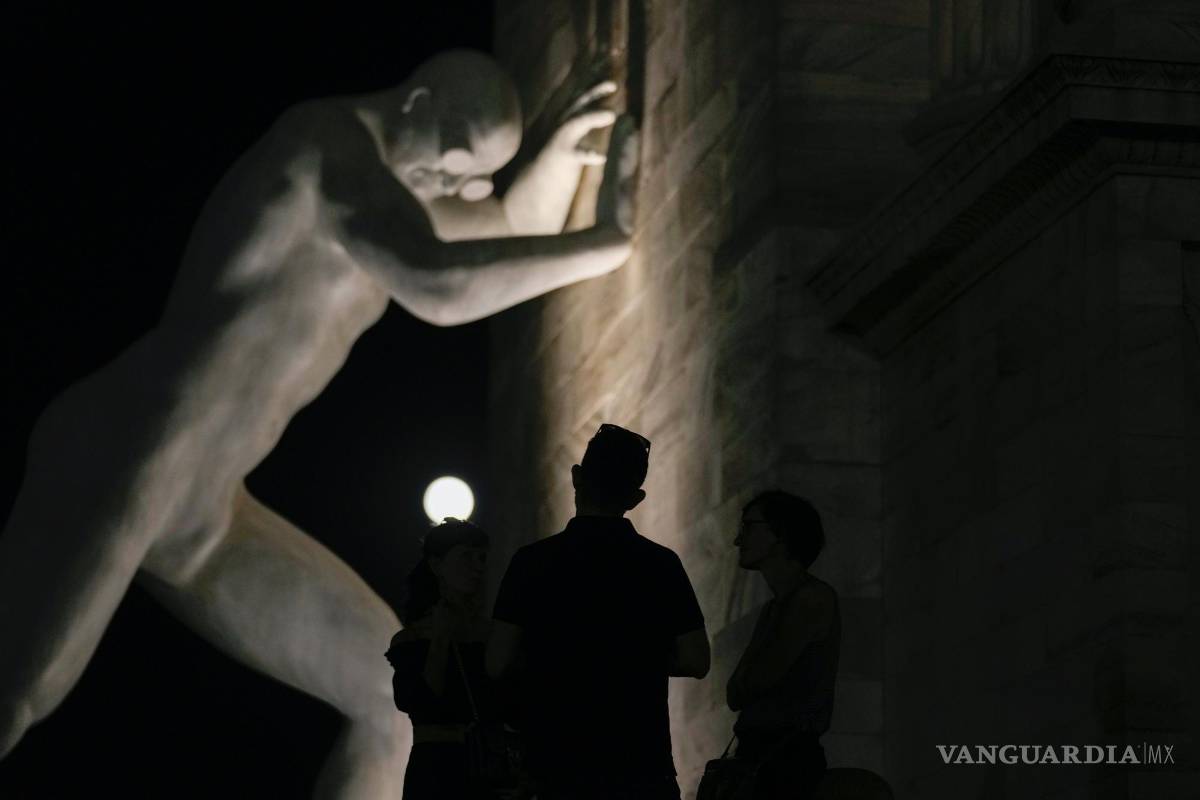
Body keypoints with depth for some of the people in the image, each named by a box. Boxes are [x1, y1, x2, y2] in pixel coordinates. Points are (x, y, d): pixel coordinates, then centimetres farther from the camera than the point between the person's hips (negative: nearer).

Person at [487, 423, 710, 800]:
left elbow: (498, 662, -5)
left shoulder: (534, 561, -5)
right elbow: (695, 661, 0)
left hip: (560, 765, 0)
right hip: (642, 766, 0)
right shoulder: (661, 564, -2)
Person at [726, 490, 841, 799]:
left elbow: (757, 680, -9)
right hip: (755, 753, 8)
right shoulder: (774, 607, 21)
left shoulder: (813, 598, -6)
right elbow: (734, 695, 17)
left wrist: (741, 687, 9)